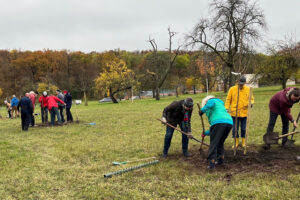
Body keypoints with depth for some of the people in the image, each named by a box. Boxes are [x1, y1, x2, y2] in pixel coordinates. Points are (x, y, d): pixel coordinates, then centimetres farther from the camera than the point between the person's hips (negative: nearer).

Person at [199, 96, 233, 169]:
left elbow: (210, 104, -8)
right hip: (229, 122, 7)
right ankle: (220, 160, 28)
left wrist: (202, 110, 4)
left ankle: (211, 163, -5)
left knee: (213, 143, -1)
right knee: (220, 142, 25)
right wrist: (206, 133, 50)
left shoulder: (211, 101, 23)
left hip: (218, 122, -7)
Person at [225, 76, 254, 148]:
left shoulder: (248, 89, 2)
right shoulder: (232, 89, -1)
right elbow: (228, 100, 3)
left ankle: (243, 142, 25)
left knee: (244, 128, 9)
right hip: (234, 113, -1)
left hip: (244, 113, 1)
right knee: (235, 129, 4)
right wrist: (227, 108, -7)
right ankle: (236, 142, 19)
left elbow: (251, 98, 11)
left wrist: (251, 103, -11)